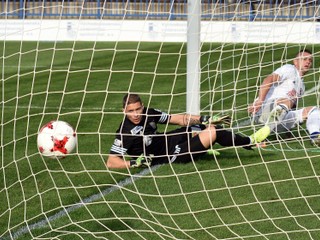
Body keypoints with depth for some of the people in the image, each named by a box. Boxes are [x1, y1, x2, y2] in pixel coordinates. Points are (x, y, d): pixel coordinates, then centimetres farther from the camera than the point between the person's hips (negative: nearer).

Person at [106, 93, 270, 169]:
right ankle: (250, 142, 7)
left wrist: (206, 119, -4)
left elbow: (177, 119, 2)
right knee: (212, 132, -10)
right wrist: (135, 162, -36)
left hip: (167, 139, 8)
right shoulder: (126, 132, -25)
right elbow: (111, 162, -26)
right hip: (169, 155, -8)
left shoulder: (148, 113, -5)